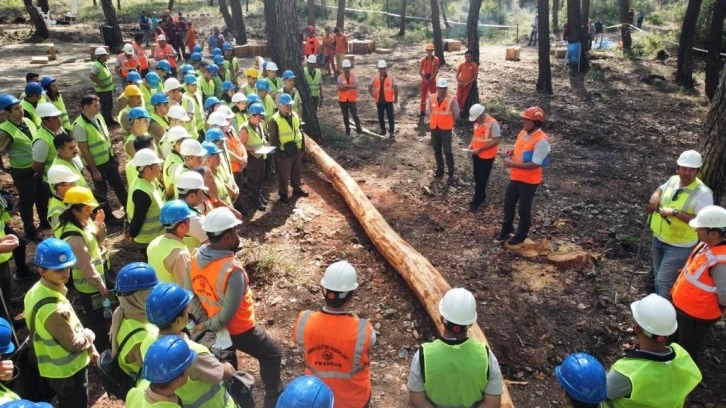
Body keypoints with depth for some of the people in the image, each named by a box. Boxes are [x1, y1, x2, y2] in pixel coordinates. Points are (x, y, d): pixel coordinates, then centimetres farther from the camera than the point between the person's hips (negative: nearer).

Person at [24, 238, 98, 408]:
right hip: (67, 371, -9)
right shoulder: (52, 308, -36)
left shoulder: (38, 291, -6)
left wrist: (90, 348, 12)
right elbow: (74, 343, -24)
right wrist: (89, 336, -2)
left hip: (58, 368, 9)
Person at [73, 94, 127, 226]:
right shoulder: (80, 126, -22)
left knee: (119, 185, 16)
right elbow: (84, 151, -20)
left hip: (109, 160, 7)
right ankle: (108, 216, 24)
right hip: (97, 164, -7)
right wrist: (94, 170, -17)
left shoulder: (99, 118, 0)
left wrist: (113, 155, 13)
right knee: (101, 191, 10)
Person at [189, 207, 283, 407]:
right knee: (272, 355, 18)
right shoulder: (232, 270, -36)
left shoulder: (196, 259, -13)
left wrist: (204, 321, 2)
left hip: (216, 328, 7)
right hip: (240, 330, -7)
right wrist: (207, 326, -13)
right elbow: (229, 313, -30)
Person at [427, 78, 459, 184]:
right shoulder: (432, 98, -3)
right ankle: (440, 169, 31)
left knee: (447, 152, -6)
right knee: (437, 151, 15)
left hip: (446, 129, -4)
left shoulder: (451, 100, -14)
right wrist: (437, 119, 10)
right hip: (434, 128, 4)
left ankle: (451, 174, 2)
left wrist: (446, 120, 6)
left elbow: (456, 114, -3)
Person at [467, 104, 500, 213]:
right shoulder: (477, 122, 2)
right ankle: (481, 197, 34)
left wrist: (480, 149, -23)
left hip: (487, 156, -8)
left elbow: (496, 141, -22)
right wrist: (471, 144, 0)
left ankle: (476, 202, 9)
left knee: (482, 180, 1)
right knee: (477, 177, 18)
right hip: (476, 154, 8)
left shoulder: (493, 123, -22)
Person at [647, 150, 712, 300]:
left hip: (679, 246, -7)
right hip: (659, 238, 7)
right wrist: (655, 196, -4)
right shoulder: (673, 180, -4)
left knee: (664, 280, -3)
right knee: (659, 275, 23)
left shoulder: (702, 193, -24)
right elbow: (661, 188, 19)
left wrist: (675, 212, -33)